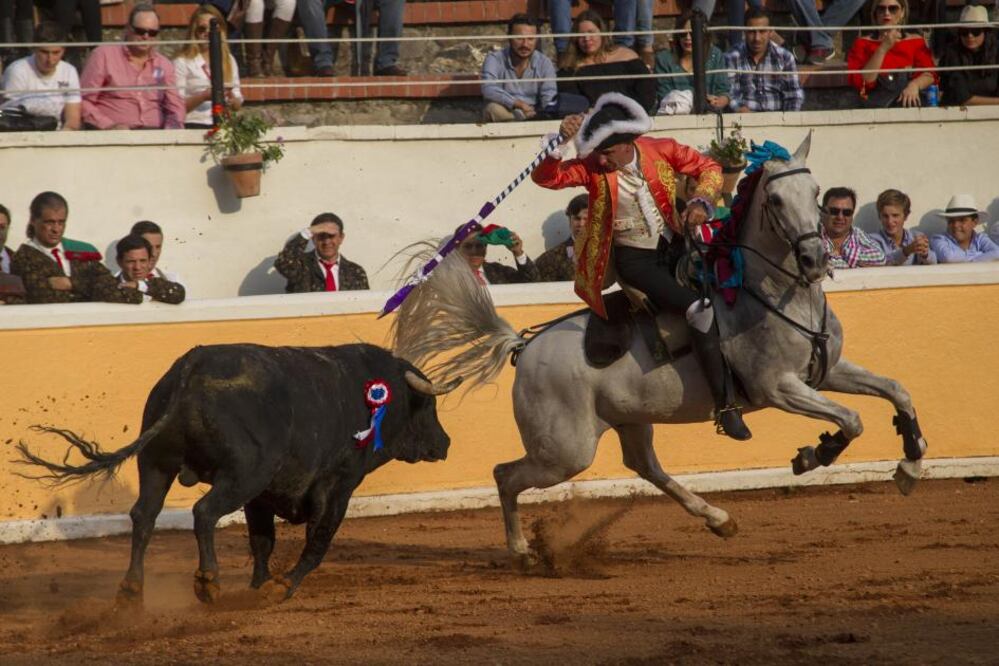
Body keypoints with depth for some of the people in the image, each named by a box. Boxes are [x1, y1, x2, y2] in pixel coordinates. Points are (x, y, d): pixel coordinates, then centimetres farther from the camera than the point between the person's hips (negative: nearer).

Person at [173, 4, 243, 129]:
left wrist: (233, 99, -5)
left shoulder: (229, 61, 16)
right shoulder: (182, 63, 1)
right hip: (194, 125, -4)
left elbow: (237, 104, 18)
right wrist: (204, 96, -18)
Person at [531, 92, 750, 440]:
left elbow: (708, 168, 6)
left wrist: (701, 201, -12)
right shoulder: (592, 168, -11)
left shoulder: (662, 151, -5)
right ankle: (725, 406, -22)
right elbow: (545, 177, -22)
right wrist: (560, 141, -37)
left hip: (675, 245, 5)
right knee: (698, 309, -23)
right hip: (633, 259, -5)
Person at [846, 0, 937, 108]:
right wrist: (883, 49, -11)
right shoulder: (863, 43, 9)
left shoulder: (916, 42, 15)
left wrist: (915, 85, -18)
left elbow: (930, 74, 4)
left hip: (910, 102, 1)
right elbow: (861, 83, -4)